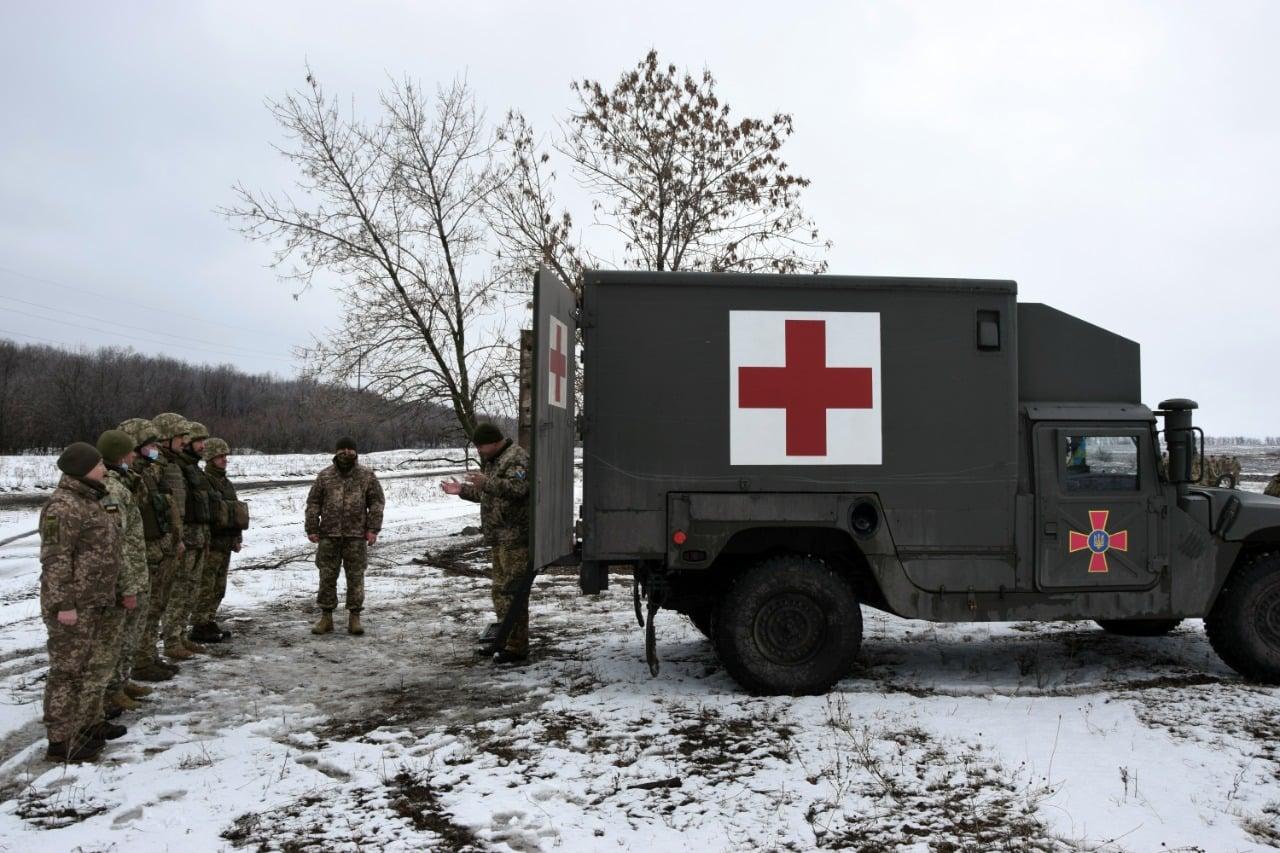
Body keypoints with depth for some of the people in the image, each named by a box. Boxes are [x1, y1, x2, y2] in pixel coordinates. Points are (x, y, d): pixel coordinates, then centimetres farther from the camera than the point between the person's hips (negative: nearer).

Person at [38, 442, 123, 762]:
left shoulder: (90, 500, 13)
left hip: (92, 601, 10)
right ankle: (60, 741, 6)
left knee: (80, 666, 17)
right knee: (67, 669, -2)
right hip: (72, 604, -10)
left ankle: (76, 726, 28)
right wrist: (64, 604, -23)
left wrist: (103, 595, 23)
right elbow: (55, 559, -22)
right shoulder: (63, 506, -18)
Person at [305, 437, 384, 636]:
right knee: (327, 576, 5)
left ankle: (354, 617, 11)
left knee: (356, 577, 2)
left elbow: (376, 503, 3)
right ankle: (326, 617, 16)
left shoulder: (366, 476, 3)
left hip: (356, 536, -1)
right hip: (329, 535, 1)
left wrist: (373, 529, -5)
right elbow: (313, 503, 7)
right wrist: (312, 529, 0)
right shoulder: (324, 476, 5)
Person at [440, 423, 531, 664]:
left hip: (515, 537, -11)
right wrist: (462, 490, 23)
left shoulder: (516, 458, -12)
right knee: (501, 589, 16)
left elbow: (517, 488, -28)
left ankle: (517, 647, -7)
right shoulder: (493, 461, 21)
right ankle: (505, 639, 27)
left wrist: (486, 483, -36)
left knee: (511, 590, -11)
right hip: (501, 537, 11)